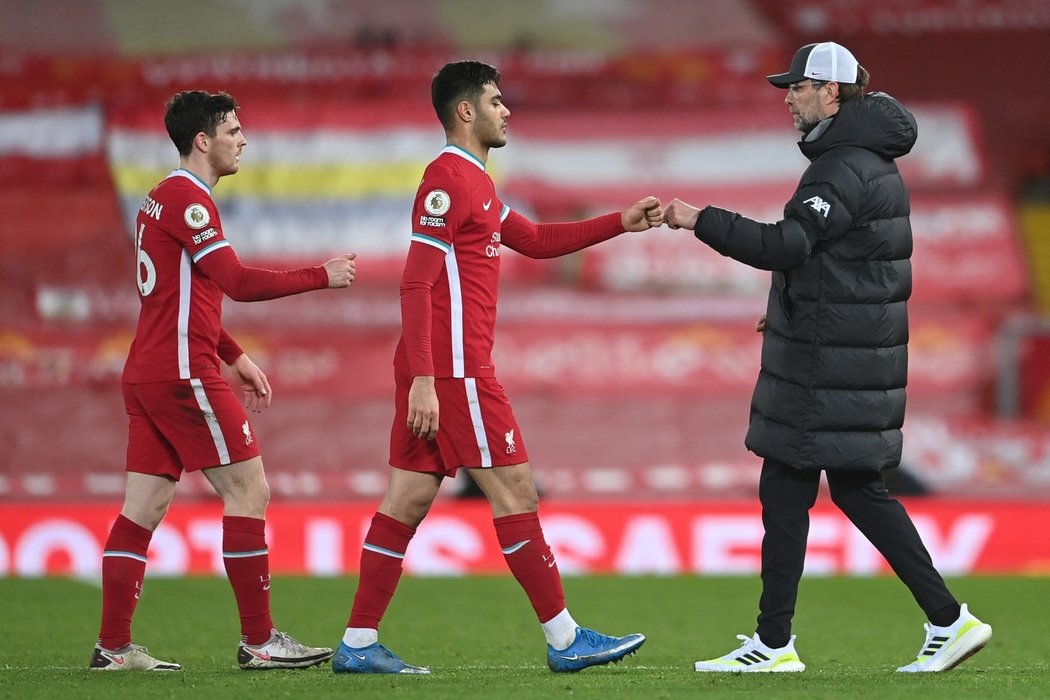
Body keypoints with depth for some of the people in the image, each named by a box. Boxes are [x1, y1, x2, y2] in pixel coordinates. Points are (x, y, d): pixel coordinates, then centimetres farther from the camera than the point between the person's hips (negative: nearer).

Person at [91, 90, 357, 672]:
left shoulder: (163, 199, 19)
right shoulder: (187, 199, -13)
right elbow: (239, 282, -19)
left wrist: (235, 358, 23)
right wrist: (322, 276, -11)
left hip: (147, 374, 10)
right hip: (183, 373, -10)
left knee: (144, 506, 7)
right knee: (248, 490, -5)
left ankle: (113, 646, 5)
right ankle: (258, 641, -4)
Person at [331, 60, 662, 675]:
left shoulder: (471, 181, 21)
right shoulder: (448, 178, -11)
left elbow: (535, 239, 29)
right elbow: (416, 283, -17)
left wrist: (622, 223, 22)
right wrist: (424, 379, -23)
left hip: (437, 371, 10)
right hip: (454, 368, -10)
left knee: (409, 499, 7)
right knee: (515, 489, -6)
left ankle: (358, 644, 5)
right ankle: (565, 640, -2)